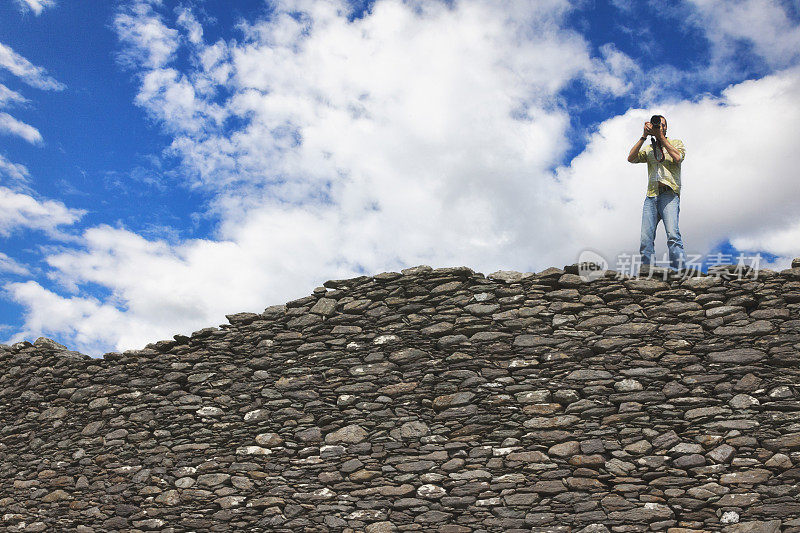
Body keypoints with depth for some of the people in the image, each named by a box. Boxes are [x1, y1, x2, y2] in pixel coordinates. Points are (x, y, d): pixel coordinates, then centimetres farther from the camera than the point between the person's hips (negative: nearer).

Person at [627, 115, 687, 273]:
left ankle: (681, 272, -27)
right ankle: (646, 270, -15)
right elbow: (631, 158, 6)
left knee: (672, 233, -21)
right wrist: (644, 136, 2)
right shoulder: (648, 149, 24)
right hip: (651, 195, 3)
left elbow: (677, 158, -6)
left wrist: (661, 136, -3)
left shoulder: (676, 143, 16)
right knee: (646, 236, -11)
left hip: (669, 194, -3)